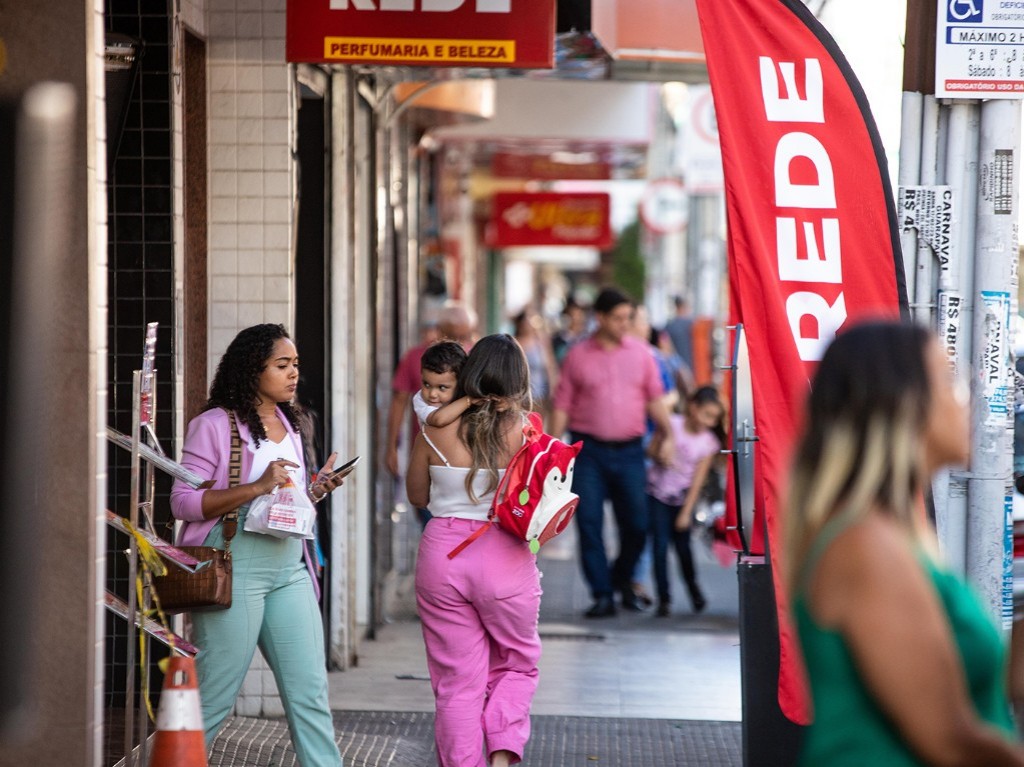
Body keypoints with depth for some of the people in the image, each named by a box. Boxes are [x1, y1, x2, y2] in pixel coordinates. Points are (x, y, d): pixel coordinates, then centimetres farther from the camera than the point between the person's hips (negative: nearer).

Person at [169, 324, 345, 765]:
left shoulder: (289, 425, 16)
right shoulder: (215, 425, -6)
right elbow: (183, 502, -12)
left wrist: (316, 491, 6)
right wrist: (256, 487, -20)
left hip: (290, 569, 7)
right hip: (235, 568, -6)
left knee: (310, 692, 2)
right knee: (215, 696, -2)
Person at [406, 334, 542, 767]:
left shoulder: (437, 429, -4)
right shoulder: (525, 431, -8)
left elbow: (417, 496, 9)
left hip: (443, 556, 1)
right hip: (506, 559, -1)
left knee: (458, 683, 9)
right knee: (517, 666, 19)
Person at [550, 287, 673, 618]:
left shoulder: (640, 353, 7)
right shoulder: (578, 356, 3)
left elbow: (655, 399, 11)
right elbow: (562, 405, 3)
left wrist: (666, 435, 0)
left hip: (628, 451, 2)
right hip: (589, 451, -1)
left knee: (637, 524, 2)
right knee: (589, 524, -5)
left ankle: (622, 580, 27)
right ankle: (602, 594, 3)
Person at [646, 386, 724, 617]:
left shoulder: (709, 442, -6)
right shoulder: (672, 425, -10)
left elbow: (698, 480, -6)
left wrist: (686, 512, -8)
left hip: (682, 497, 1)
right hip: (657, 493, -1)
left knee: (682, 545, 1)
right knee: (660, 544, -7)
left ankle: (693, 589, 26)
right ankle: (664, 598, -1)